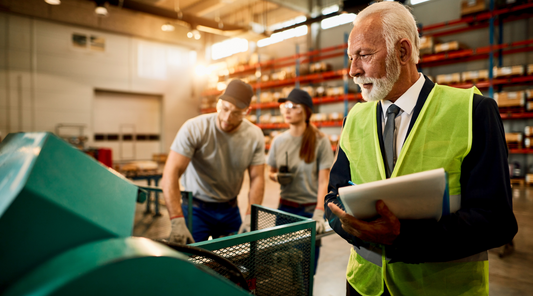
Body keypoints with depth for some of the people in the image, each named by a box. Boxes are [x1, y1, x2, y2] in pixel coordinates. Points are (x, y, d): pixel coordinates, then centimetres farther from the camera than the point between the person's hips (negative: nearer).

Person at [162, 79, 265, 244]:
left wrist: (250, 217, -16)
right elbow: (171, 172, -26)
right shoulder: (194, 128, -20)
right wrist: (177, 221, -35)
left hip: (230, 209, 3)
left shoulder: (255, 136, -9)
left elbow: (257, 178, -5)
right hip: (196, 208, -3)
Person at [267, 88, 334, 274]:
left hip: (310, 208, -3)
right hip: (285, 207, 3)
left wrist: (319, 214, -20)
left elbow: (324, 181, -10)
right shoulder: (279, 141, 4)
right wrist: (278, 177, -7)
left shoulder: (320, 141, -8)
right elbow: (271, 172, 16)